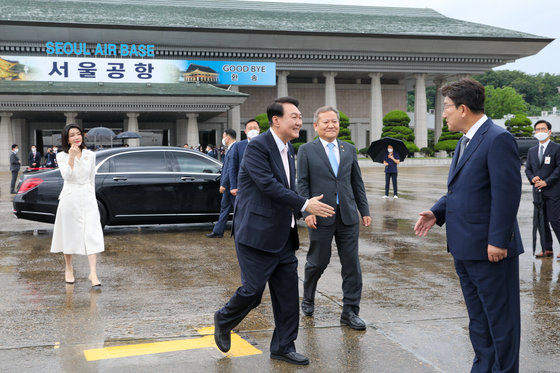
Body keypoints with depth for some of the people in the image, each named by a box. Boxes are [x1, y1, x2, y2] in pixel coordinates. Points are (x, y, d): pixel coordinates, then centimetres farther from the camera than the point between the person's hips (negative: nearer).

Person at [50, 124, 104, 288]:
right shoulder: (62, 156, 0)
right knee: (69, 234, 8)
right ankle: (69, 268, 27)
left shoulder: (90, 155, 7)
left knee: (92, 234, -8)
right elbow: (67, 176, -14)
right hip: (70, 199, -1)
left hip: (87, 198, 2)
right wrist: (71, 157, -21)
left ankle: (93, 273, -10)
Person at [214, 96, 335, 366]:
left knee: (288, 293, 8)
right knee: (252, 291, -2)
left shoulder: (288, 149, 13)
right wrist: (305, 205, -21)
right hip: (256, 234, -8)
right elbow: (268, 185, -22)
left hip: (283, 236, 8)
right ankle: (224, 320, 27)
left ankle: (283, 347, 20)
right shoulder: (257, 146, -15)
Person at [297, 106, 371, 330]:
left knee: (351, 264, 2)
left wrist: (365, 211, 10)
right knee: (318, 262, 6)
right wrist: (307, 211, -11)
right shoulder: (306, 150, 2)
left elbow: (357, 183, 14)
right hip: (321, 217, -3)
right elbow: (302, 184, -1)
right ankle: (308, 299, 32)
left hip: (348, 216, 3)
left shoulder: (349, 150, 12)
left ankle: (350, 312, 11)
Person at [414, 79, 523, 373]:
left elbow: (506, 194, -21)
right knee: (478, 316, 19)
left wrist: (498, 241, -23)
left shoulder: (498, 140, -16)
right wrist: (437, 212, 4)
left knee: (500, 316, 4)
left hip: (489, 248, -10)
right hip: (464, 247, 10)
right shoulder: (465, 142, 14)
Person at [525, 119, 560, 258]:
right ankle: (547, 249, 14)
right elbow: (527, 168, 16)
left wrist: (546, 182, -13)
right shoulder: (532, 151, 16)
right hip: (537, 191, 6)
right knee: (542, 221, 7)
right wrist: (532, 178, -5)